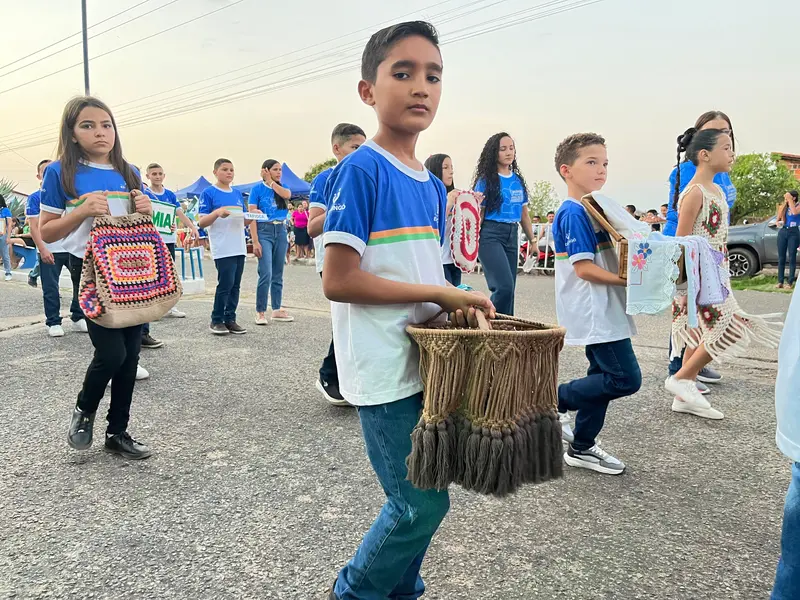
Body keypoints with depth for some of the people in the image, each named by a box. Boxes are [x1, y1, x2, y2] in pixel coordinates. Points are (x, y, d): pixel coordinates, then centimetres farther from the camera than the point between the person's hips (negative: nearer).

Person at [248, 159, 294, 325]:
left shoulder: (282, 187, 12)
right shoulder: (257, 189, -1)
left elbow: (287, 195, -15)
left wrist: (271, 181, -5)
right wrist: (255, 242, -15)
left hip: (281, 232, 5)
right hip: (264, 232, -5)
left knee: (278, 274, 9)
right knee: (266, 274, -13)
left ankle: (277, 310, 17)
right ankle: (260, 312, -5)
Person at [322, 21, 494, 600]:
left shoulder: (433, 186, 10)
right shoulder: (361, 170, -13)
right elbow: (338, 281, -19)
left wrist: (459, 304, -3)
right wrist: (441, 294, -16)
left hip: (426, 362, 8)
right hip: (385, 370, -7)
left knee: (422, 500, 17)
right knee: (422, 504, 0)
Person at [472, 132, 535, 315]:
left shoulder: (518, 180, 13)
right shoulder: (486, 179, -2)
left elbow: (524, 213, 18)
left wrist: (532, 240, 17)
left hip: (512, 235, 6)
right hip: (490, 234, -6)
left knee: (509, 288, 7)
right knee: (505, 287, -17)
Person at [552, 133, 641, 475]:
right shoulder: (573, 212, -14)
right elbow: (583, 268, -20)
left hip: (603, 310, 10)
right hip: (593, 312, -10)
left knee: (604, 375, 12)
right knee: (626, 379, -9)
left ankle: (581, 448, 23)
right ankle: (555, 399, 5)